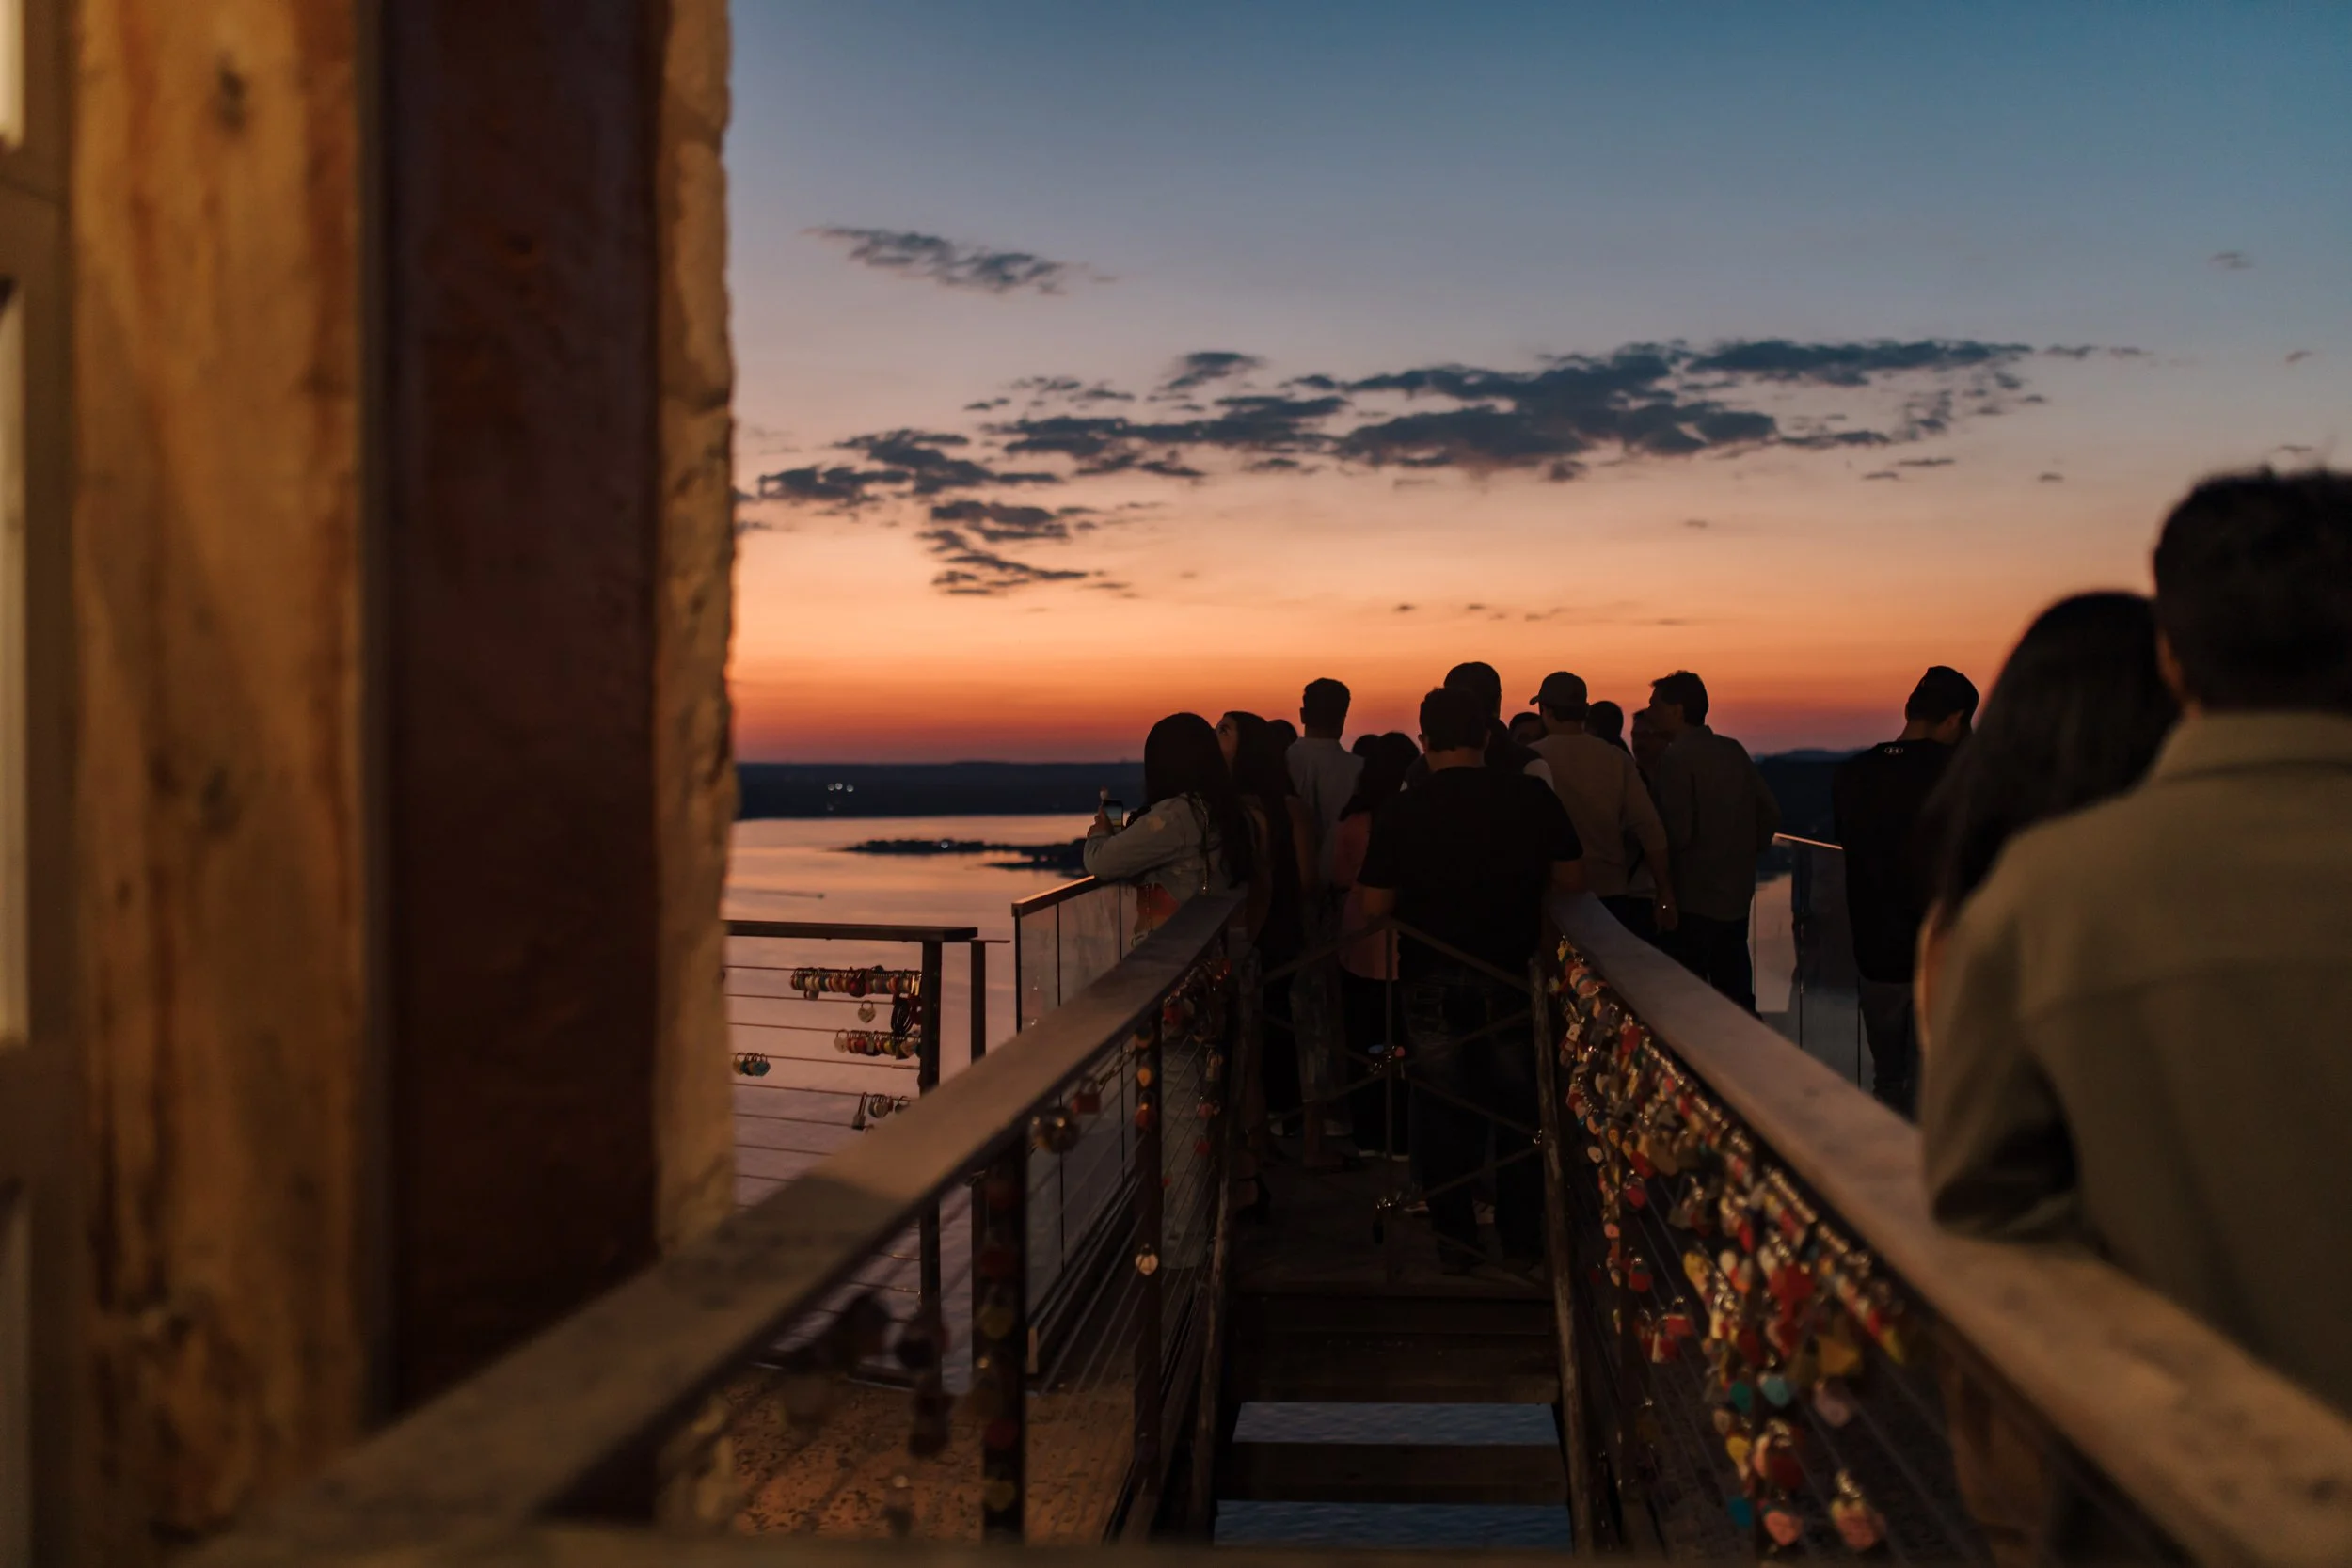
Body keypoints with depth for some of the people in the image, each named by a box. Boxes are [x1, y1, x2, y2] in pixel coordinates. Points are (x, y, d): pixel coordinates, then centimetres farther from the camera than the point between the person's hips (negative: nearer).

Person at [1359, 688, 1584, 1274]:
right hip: (1512, 977, 1)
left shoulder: (1400, 812, -10)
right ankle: (1522, 1239, 22)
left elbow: (1375, 907, -7)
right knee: (1517, 1111, 15)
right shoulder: (1534, 798, -7)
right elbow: (1572, 880, 2)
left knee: (1442, 1113, 11)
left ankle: (1455, 1242, 17)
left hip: (1430, 982, -1)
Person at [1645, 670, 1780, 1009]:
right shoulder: (1733, 750, 8)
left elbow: (1677, 830, -19)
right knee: (1735, 989, 13)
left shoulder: (1676, 756, -13)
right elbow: (1769, 813, 11)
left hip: (1695, 898, -7)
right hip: (1737, 892, 7)